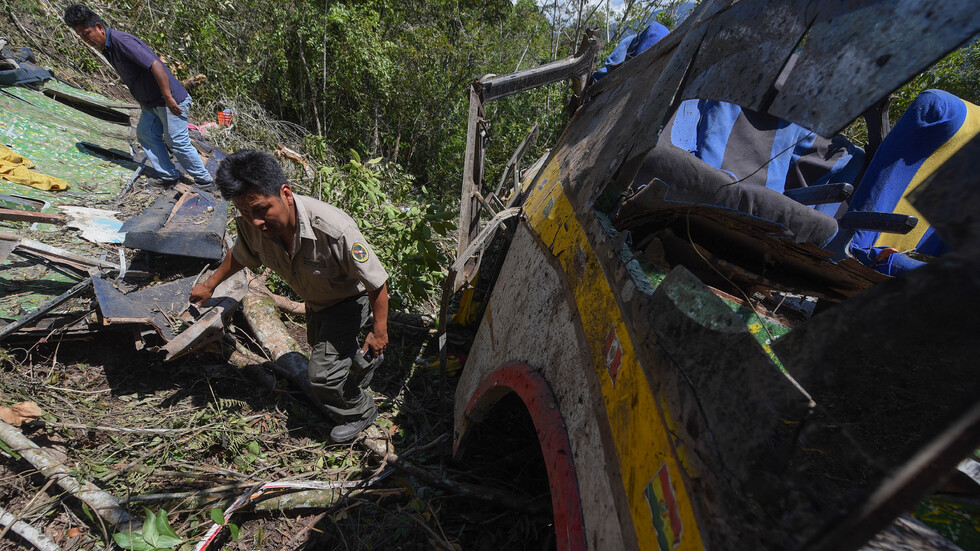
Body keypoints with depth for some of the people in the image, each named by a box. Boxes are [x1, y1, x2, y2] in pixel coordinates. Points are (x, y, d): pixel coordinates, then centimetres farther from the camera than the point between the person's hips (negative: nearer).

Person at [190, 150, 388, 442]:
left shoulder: (334, 229, -43)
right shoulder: (250, 224, -23)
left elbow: (378, 283, -33)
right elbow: (241, 255, 4)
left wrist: (379, 332, -24)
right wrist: (210, 284, 18)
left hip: (349, 298, -7)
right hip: (315, 298, 7)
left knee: (322, 372, -8)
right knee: (319, 344, 31)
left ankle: (360, 412, 24)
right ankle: (364, 361, 64)